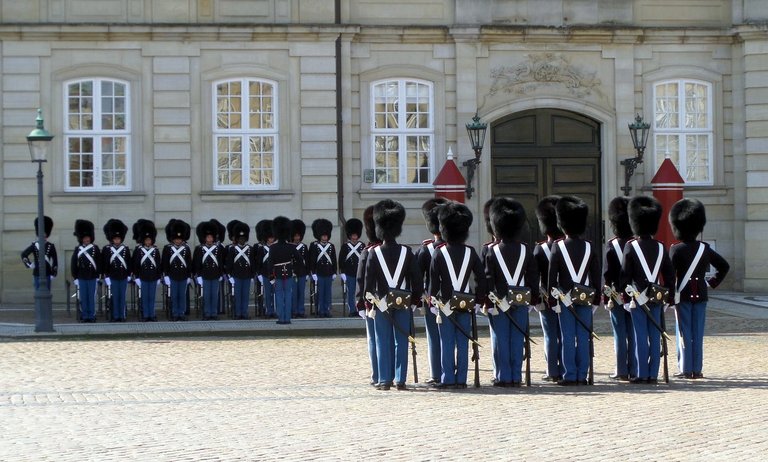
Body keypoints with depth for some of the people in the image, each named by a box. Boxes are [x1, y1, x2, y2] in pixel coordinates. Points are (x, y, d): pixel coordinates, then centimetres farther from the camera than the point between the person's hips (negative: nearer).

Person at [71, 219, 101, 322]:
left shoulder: (95, 248, 1)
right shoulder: (78, 250, 4)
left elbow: (99, 263, 1)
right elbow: (73, 264, 5)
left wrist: (97, 275, -5)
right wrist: (75, 277, 1)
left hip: (92, 277, -1)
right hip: (81, 278, 1)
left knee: (92, 297, 1)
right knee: (83, 297, 4)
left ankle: (92, 316, 6)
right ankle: (85, 316, 9)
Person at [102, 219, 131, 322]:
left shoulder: (126, 249, 5)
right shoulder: (106, 249, -2)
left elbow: (129, 263, 9)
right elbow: (104, 264, -2)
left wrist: (129, 275, 6)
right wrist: (106, 276, -7)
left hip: (123, 277, 2)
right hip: (112, 277, -2)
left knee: (122, 297, 5)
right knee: (114, 297, 1)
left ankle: (122, 316, 10)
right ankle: (115, 316, 5)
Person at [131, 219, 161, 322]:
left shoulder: (155, 250, 3)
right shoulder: (138, 250, -2)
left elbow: (159, 264, 6)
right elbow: (135, 264, -1)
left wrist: (159, 277, 3)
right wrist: (137, 277, -5)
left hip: (153, 278, 1)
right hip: (143, 278, -1)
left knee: (152, 297, 6)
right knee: (144, 297, 3)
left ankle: (152, 315, 12)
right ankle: (145, 315, 9)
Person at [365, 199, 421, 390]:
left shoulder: (374, 253, -6)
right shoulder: (407, 252, -2)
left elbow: (368, 279, -7)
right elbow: (415, 279, 0)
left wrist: (369, 300, 0)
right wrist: (414, 300, 8)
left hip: (381, 302, -1)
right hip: (403, 303, 1)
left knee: (383, 342, 3)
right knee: (401, 342, 5)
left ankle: (385, 380, 1)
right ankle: (400, 380, 4)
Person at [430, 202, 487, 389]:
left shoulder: (440, 254, -7)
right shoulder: (471, 253, 0)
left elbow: (433, 281, -6)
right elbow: (481, 279, 1)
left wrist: (433, 302, 2)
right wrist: (478, 301, 8)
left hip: (446, 303, -2)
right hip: (466, 304, 2)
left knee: (447, 343, 2)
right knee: (463, 343, 5)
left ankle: (448, 379, 1)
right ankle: (461, 379, 5)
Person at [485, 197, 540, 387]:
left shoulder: (493, 252, -5)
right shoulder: (525, 251, 1)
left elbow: (488, 279, -7)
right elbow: (533, 278, 5)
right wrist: (534, 299, 13)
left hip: (500, 300, -2)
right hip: (521, 301, 2)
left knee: (502, 340, 2)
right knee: (518, 339, 4)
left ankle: (505, 377, 1)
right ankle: (516, 377, 5)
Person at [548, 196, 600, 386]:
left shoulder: (558, 247, -5)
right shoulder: (590, 247, 2)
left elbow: (552, 276, -6)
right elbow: (596, 276, 5)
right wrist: (596, 298, 13)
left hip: (565, 297, -2)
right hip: (585, 298, 2)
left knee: (568, 338, -1)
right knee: (583, 338, 4)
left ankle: (570, 376, -1)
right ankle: (582, 376, 5)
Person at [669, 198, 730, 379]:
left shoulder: (676, 250, -9)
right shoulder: (705, 249, 3)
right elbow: (724, 266, 8)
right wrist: (712, 282, 11)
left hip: (683, 295, -3)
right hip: (700, 295, 3)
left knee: (684, 333, 1)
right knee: (698, 333, 7)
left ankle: (686, 370, 0)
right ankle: (697, 369, 7)